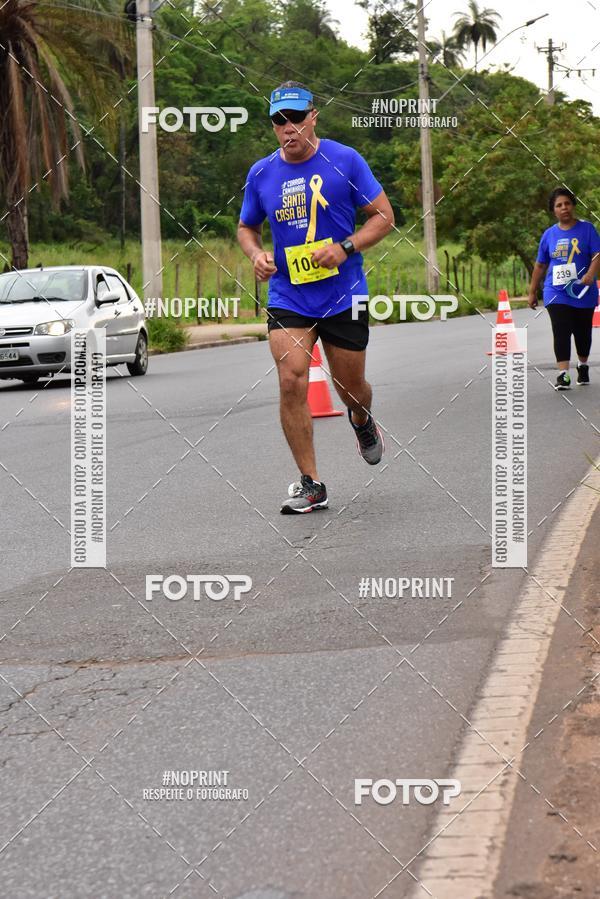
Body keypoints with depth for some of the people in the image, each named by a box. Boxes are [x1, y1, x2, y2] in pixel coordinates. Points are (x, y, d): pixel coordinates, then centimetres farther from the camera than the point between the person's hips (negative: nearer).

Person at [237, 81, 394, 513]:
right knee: (292, 382, -15)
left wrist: (345, 248, -17)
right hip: (287, 296, 1)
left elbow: (384, 215, -2)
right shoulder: (261, 173, 2)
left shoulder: (345, 160, -6)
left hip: (344, 295, -1)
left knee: (351, 387, 11)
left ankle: (363, 423, 50)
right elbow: (246, 227, 17)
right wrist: (257, 254, -6)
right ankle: (311, 485, -6)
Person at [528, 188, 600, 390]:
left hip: (583, 292, 0)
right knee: (561, 332, -14)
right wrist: (532, 292, 14)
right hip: (556, 293, 1)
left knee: (582, 333, 13)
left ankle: (583, 366, 37)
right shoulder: (549, 234, 5)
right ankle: (563, 374, -19)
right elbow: (540, 265, 13)